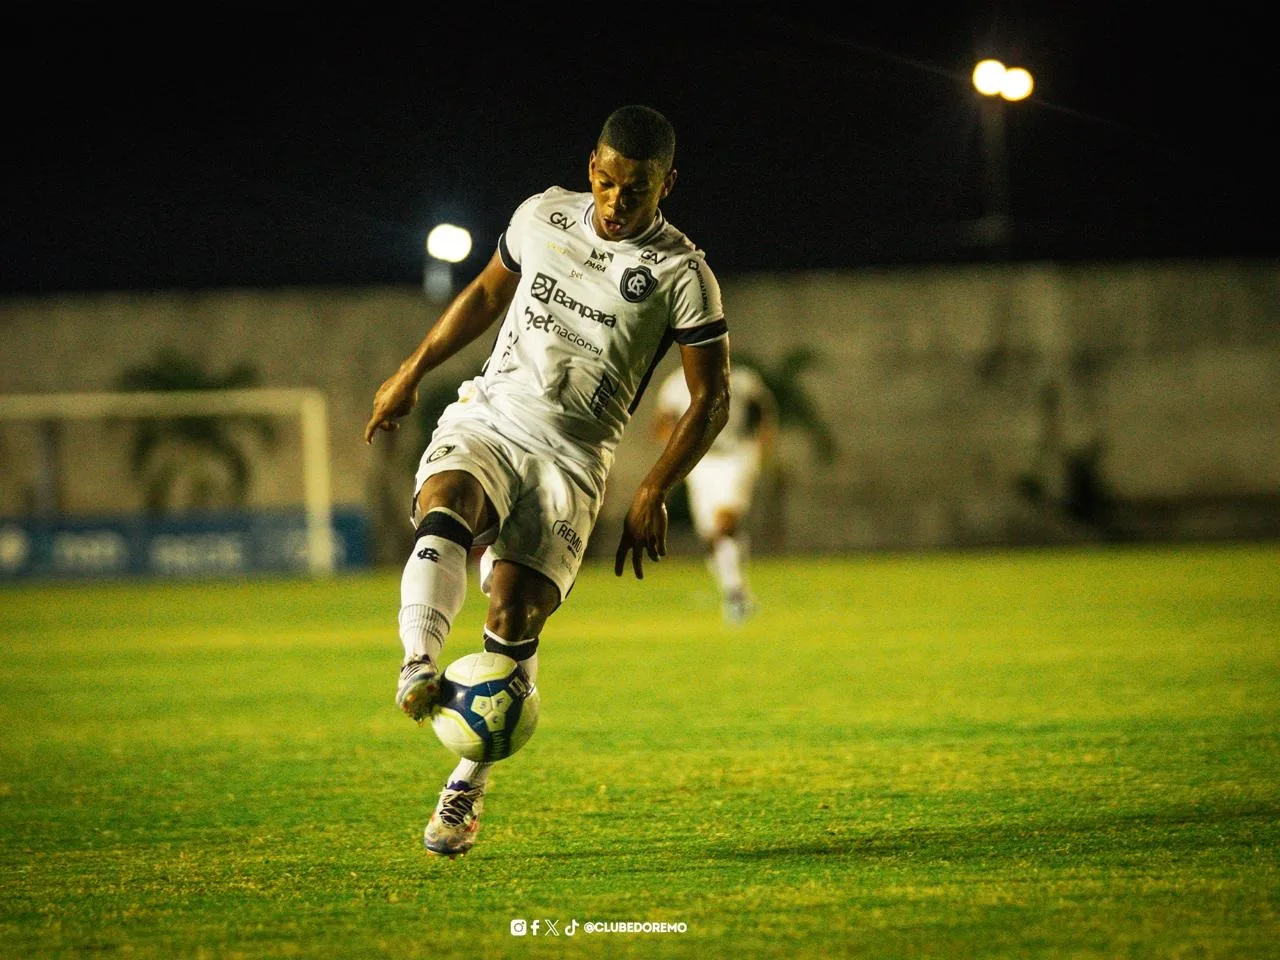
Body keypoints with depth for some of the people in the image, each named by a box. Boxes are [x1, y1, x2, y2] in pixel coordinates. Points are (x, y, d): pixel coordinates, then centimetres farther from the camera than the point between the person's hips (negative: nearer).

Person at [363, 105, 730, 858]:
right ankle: (419, 669, -52)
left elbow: (711, 401, -1)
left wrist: (654, 495, -9)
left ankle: (468, 787, 1)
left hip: (572, 457, -2)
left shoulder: (683, 275, -5)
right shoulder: (543, 216, 6)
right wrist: (411, 373, 26)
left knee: (513, 613, -15)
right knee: (445, 509, -32)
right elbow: (488, 294, 24)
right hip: (487, 418, 3)